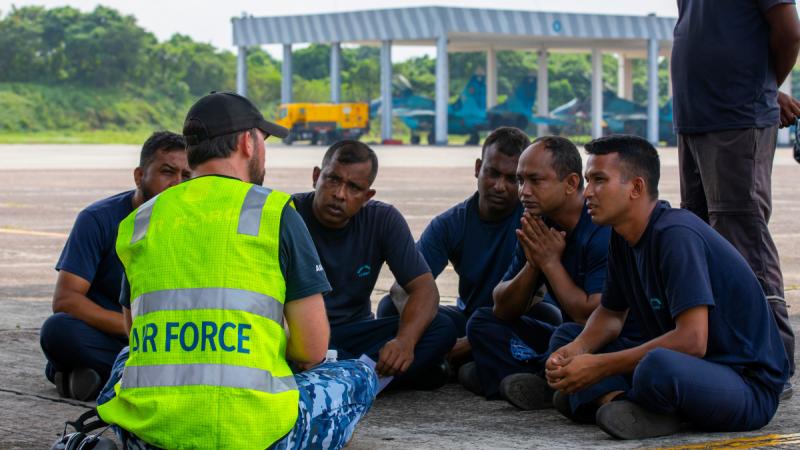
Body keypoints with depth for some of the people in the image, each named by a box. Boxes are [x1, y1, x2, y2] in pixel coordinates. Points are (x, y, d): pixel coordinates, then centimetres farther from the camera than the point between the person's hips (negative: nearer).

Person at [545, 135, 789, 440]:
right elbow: (611, 313, 17)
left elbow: (692, 340, -28)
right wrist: (576, 349, -7)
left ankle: (604, 397, -9)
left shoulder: (676, 235, -22)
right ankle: (618, 401, -18)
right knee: (566, 337, 7)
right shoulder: (623, 238, 6)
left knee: (658, 367, -40)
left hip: (748, 384, -9)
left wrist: (598, 366, -23)